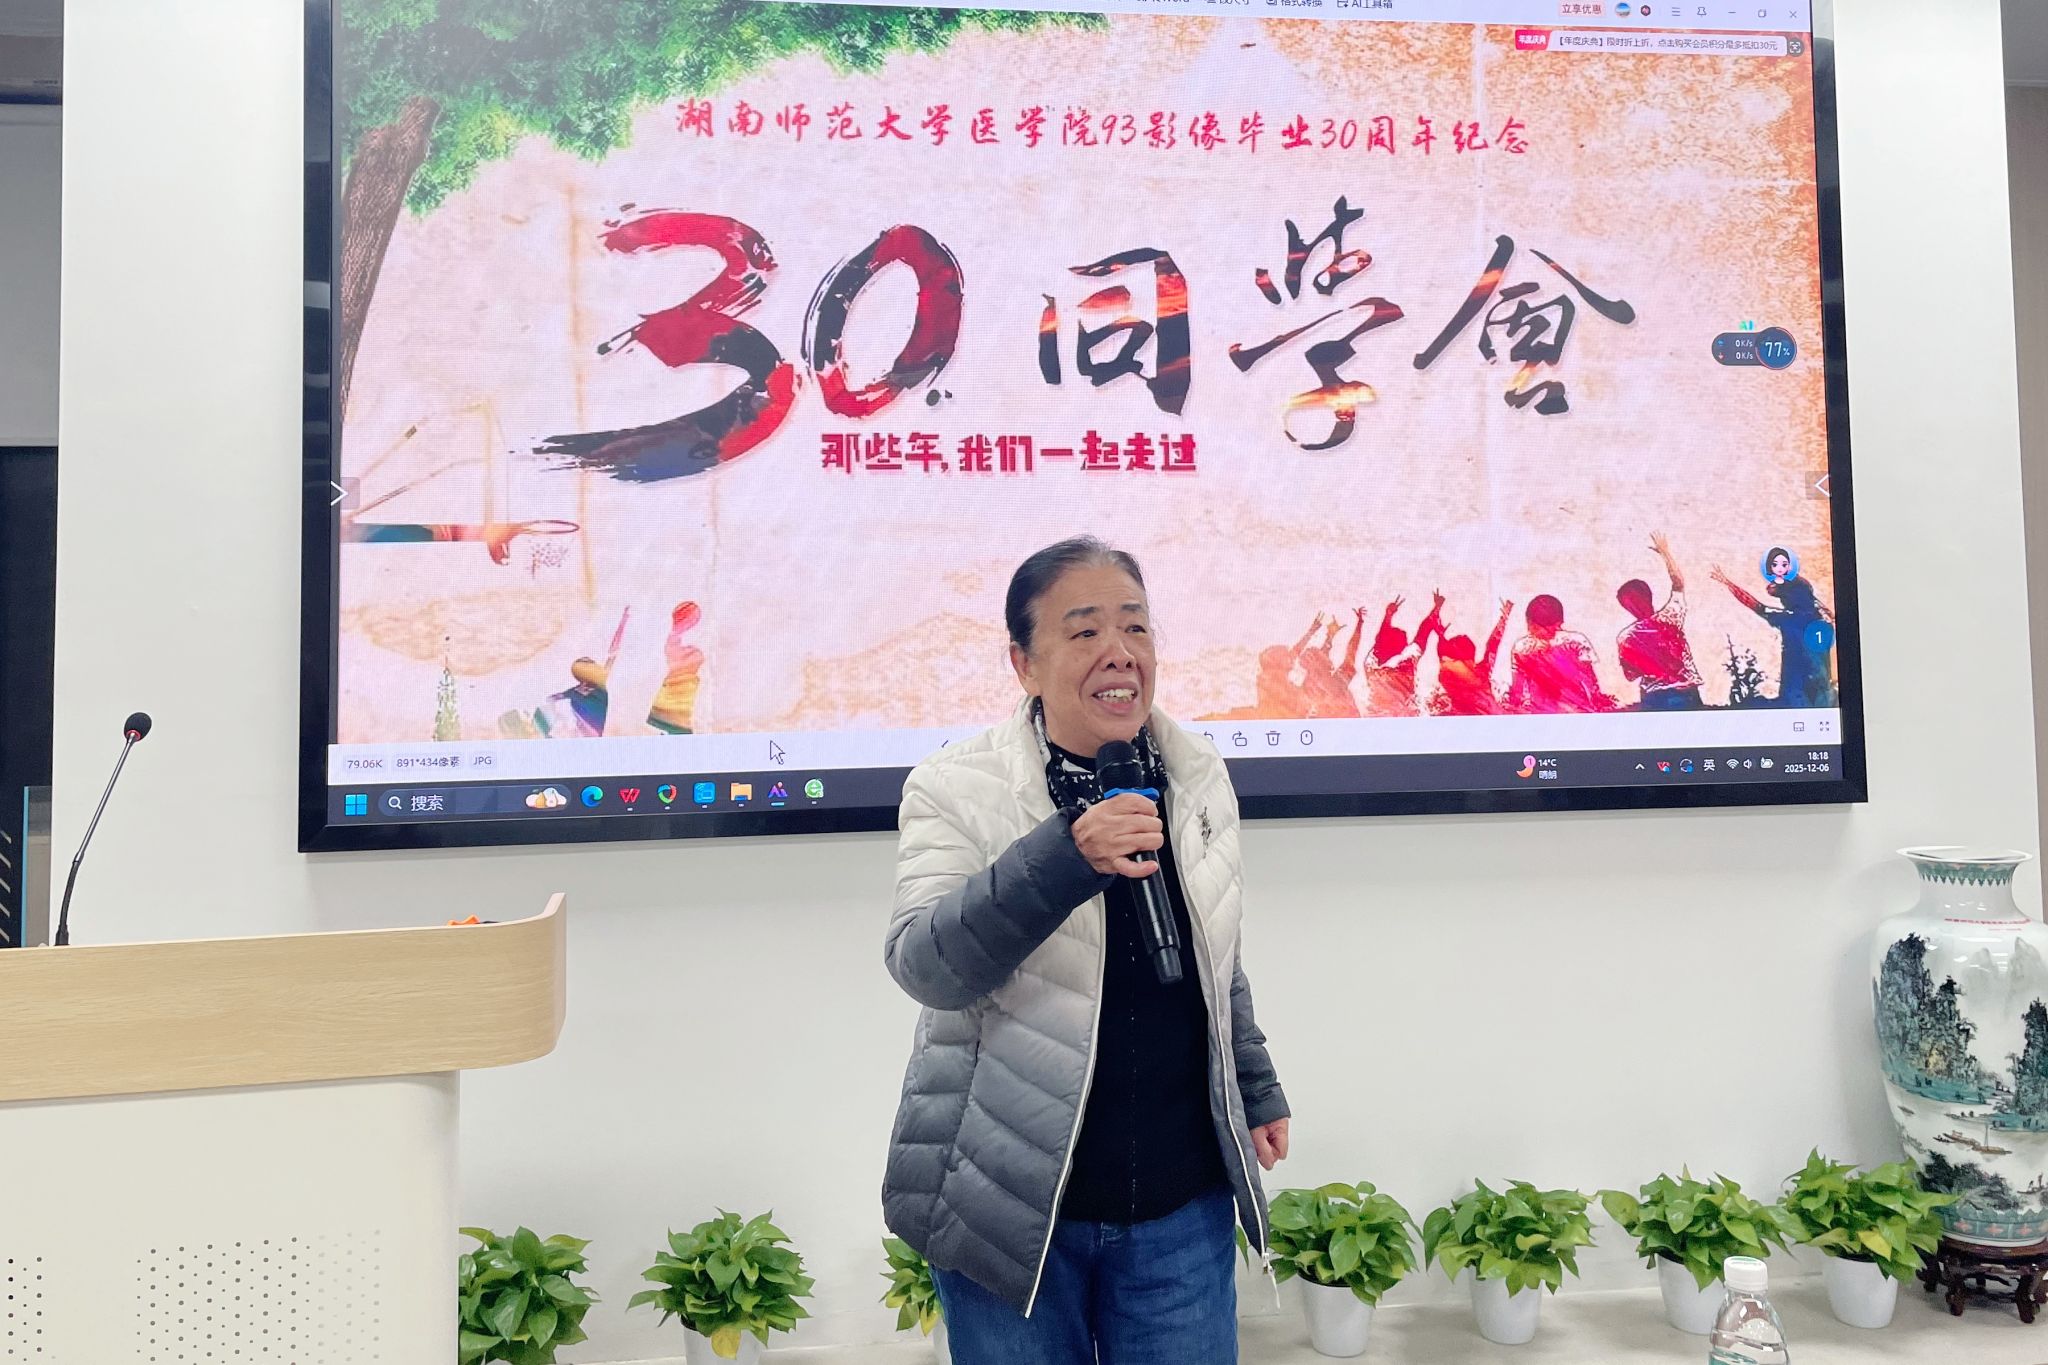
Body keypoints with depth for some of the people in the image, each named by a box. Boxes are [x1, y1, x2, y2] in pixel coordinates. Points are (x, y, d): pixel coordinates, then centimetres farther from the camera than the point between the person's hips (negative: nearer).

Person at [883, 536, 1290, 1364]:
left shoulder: (1198, 779, 3)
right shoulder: (957, 790, -11)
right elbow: (923, 965, -23)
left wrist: (1255, 1091, 20)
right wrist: (1063, 857, -35)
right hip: (1009, 1204, -3)